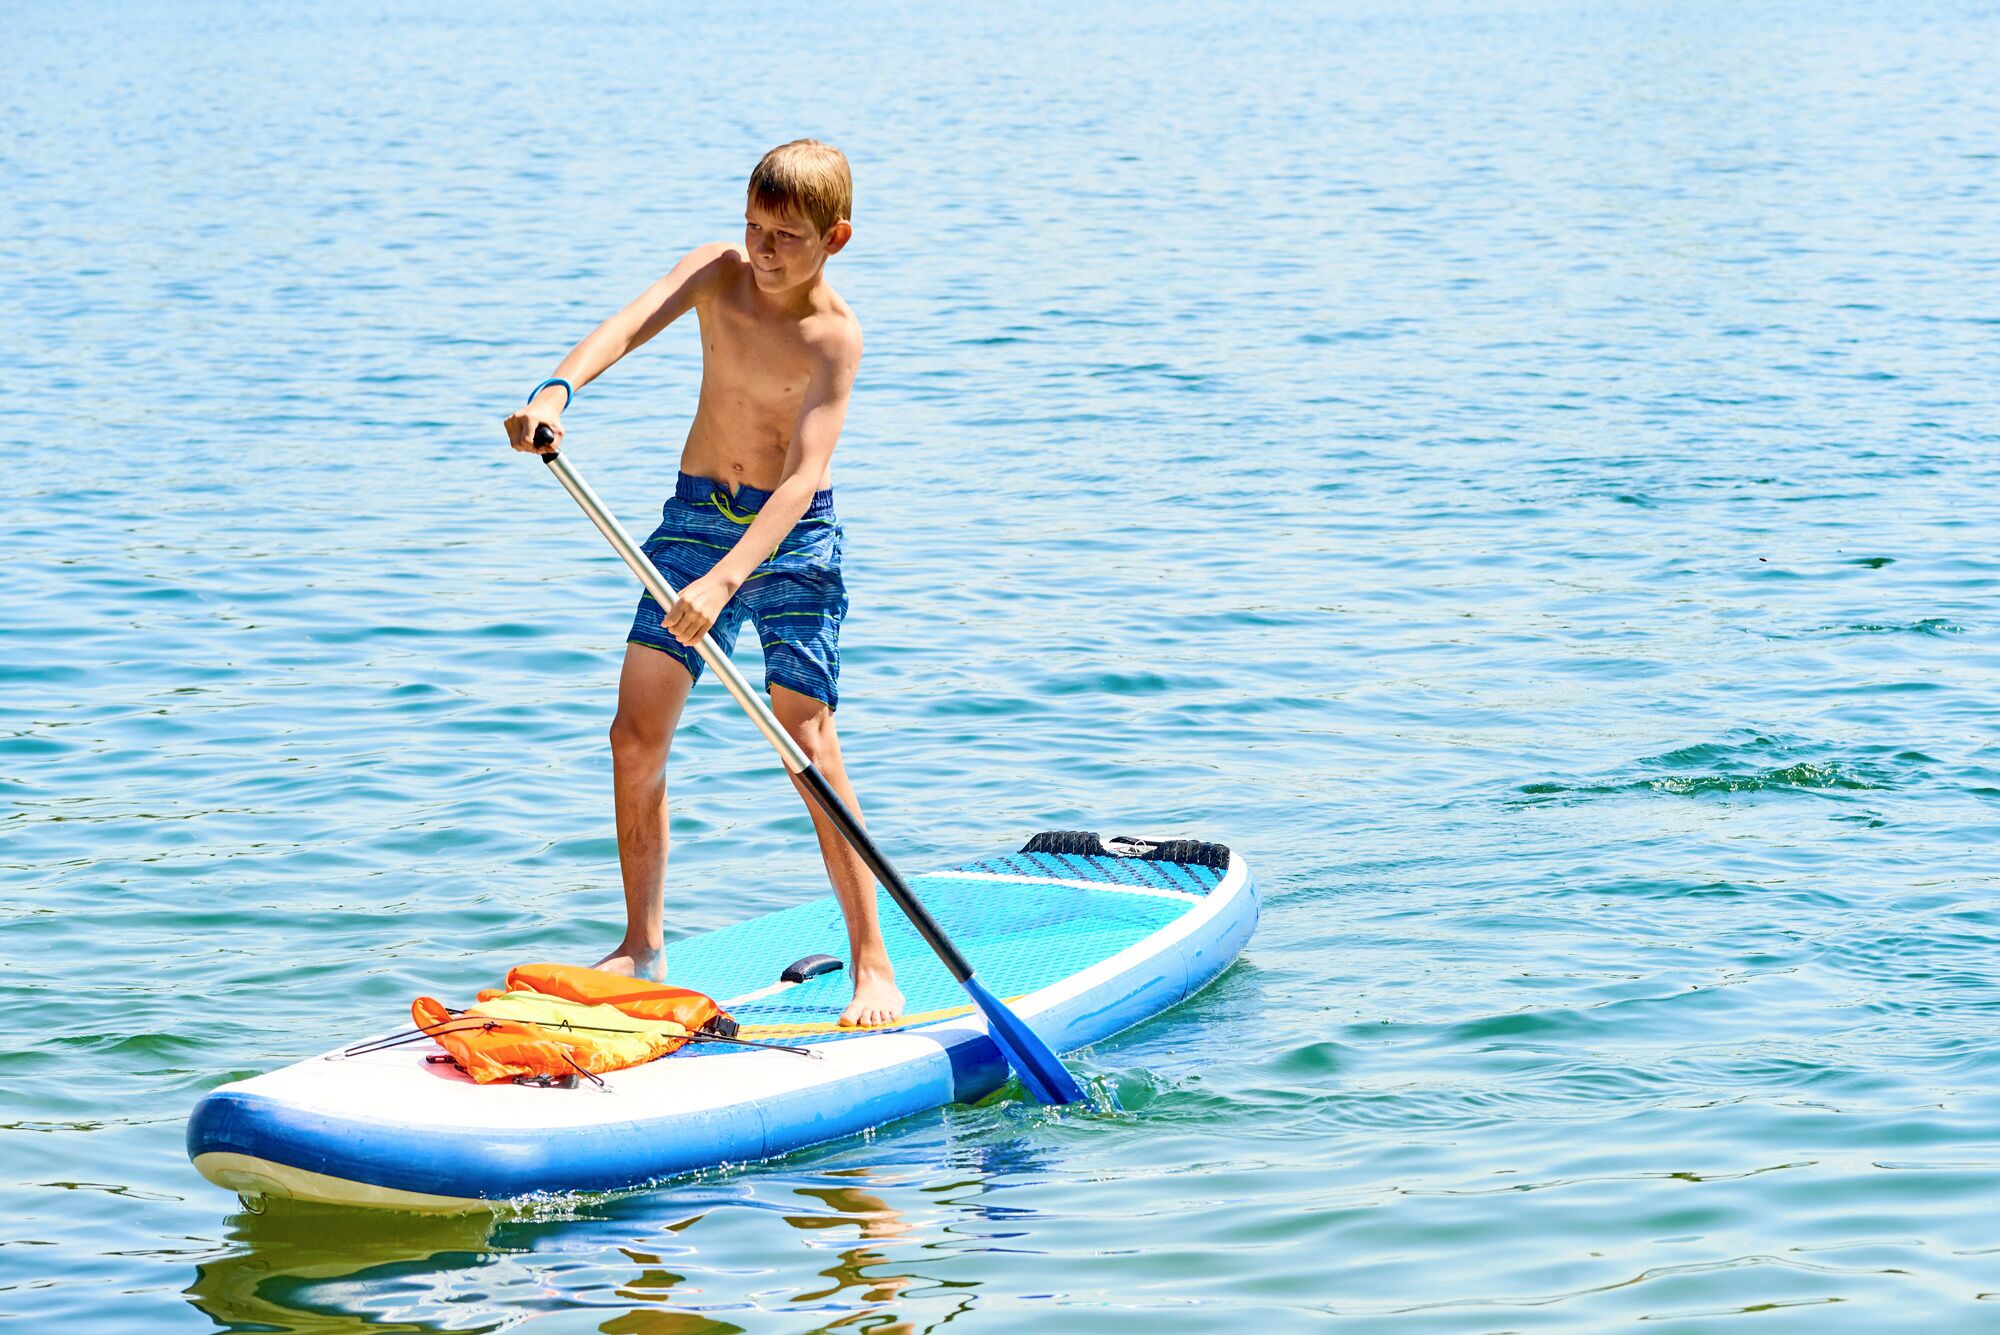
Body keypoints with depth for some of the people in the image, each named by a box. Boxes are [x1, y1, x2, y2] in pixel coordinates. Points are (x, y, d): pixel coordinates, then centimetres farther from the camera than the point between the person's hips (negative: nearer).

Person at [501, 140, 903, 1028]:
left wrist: (724, 579, -42)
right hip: (695, 517, 5)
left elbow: (803, 477, -29)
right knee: (635, 737, -1)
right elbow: (627, 327, -23)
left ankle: (871, 960, -5)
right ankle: (643, 945, 13)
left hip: (791, 538, -4)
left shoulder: (834, 337, -18)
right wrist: (557, 390, -44)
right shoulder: (718, 272, -5)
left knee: (808, 744, -12)